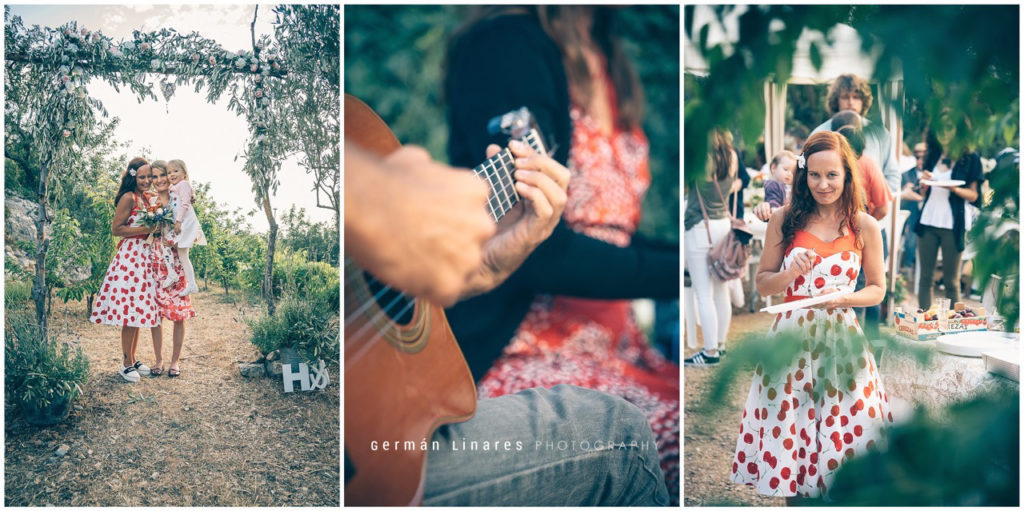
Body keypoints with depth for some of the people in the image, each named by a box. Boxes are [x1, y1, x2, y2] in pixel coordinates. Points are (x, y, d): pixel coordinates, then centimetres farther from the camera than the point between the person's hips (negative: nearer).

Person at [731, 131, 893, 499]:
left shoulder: (865, 227, 1)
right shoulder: (785, 220, 1)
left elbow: (877, 289, 9)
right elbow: (762, 283, 6)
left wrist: (844, 298, -11)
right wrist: (791, 274, -14)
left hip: (841, 341, 0)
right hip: (791, 336, 0)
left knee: (844, 427, 4)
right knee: (784, 427, 3)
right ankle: (783, 485, 24)